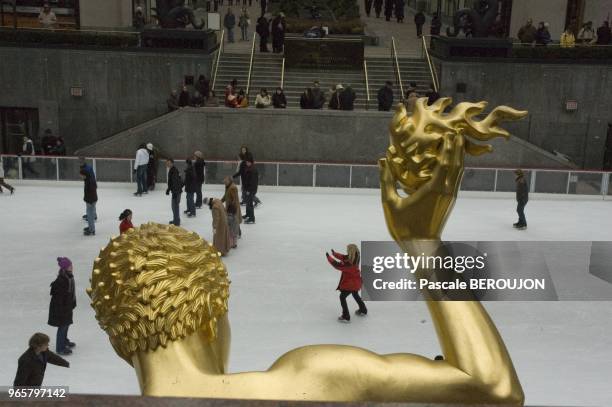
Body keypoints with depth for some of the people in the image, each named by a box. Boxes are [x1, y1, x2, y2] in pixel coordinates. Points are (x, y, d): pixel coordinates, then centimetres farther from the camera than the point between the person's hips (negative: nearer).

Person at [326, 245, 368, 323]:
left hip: (350, 283, -9)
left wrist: (329, 257, -22)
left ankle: (346, 317, 9)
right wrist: (334, 254, -1)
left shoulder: (349, 263, -35)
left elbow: (338, 265, -30)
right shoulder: (355, 257, -9)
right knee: (355, 295, 31)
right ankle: (363, 311, 49)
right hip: (356, 281, 9)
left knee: (342, 297, 5)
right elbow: (343, 257, 4)